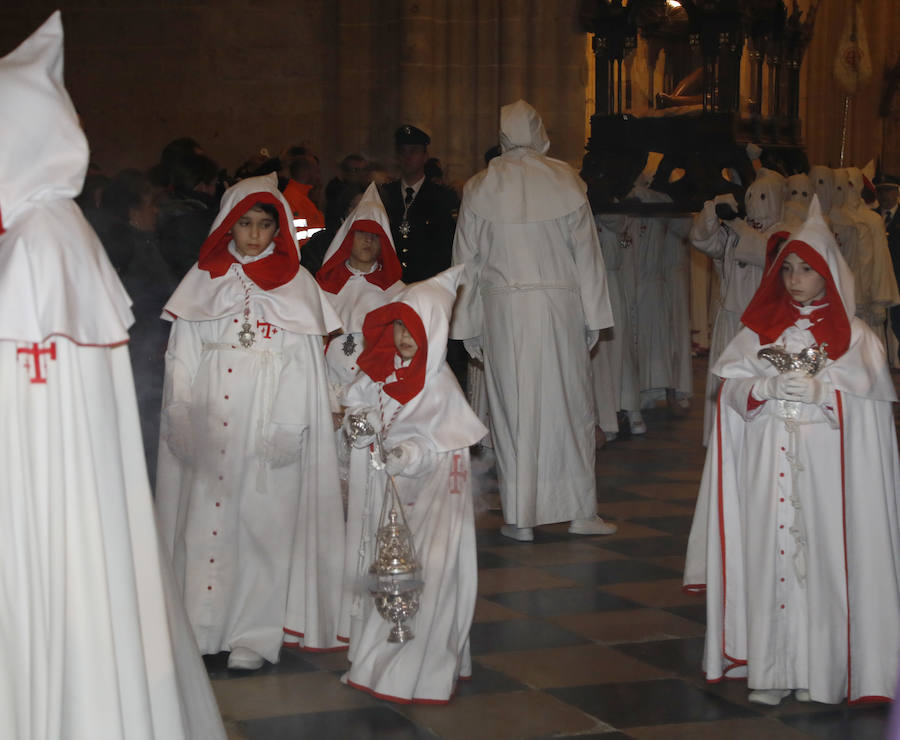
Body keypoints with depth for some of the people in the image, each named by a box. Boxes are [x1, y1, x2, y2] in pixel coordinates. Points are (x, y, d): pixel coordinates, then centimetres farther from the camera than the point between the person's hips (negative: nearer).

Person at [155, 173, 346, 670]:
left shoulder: (296, 284, 6)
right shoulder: (204, 279, 10)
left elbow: (303, 364, 1)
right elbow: (183, 354, 8)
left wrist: (286, 429, -9)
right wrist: (182, 418, -2)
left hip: (267, 422, -1)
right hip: (210, 420, 1)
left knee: (261, 516, -3)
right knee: (204, 515, -2)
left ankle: (253, 633, 1)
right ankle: (200, 627, 4)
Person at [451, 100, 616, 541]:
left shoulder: (479, 189, 0)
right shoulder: (566, 181, -1)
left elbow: (467, 261, 3)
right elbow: (587, 252, 1)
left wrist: (469, 327, 10)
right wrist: (593, 318, 8)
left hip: (503, 310, 0)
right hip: (560, 306, 0)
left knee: (512, 409, 5)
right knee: (568, 404, 8)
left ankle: (520, 518, 8)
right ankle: (581, 511, 12)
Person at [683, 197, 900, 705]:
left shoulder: (855, 336, 4)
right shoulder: (761, 330, 13)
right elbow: (732, 387, 4)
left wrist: (819, 390, -19)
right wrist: (770, 386, -15)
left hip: (828, 467, -2)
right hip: (767, 467, 2)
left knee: (820, 558, -5)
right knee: (770, 555, -1)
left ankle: (819, 670, 3)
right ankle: (770, 668, 4)